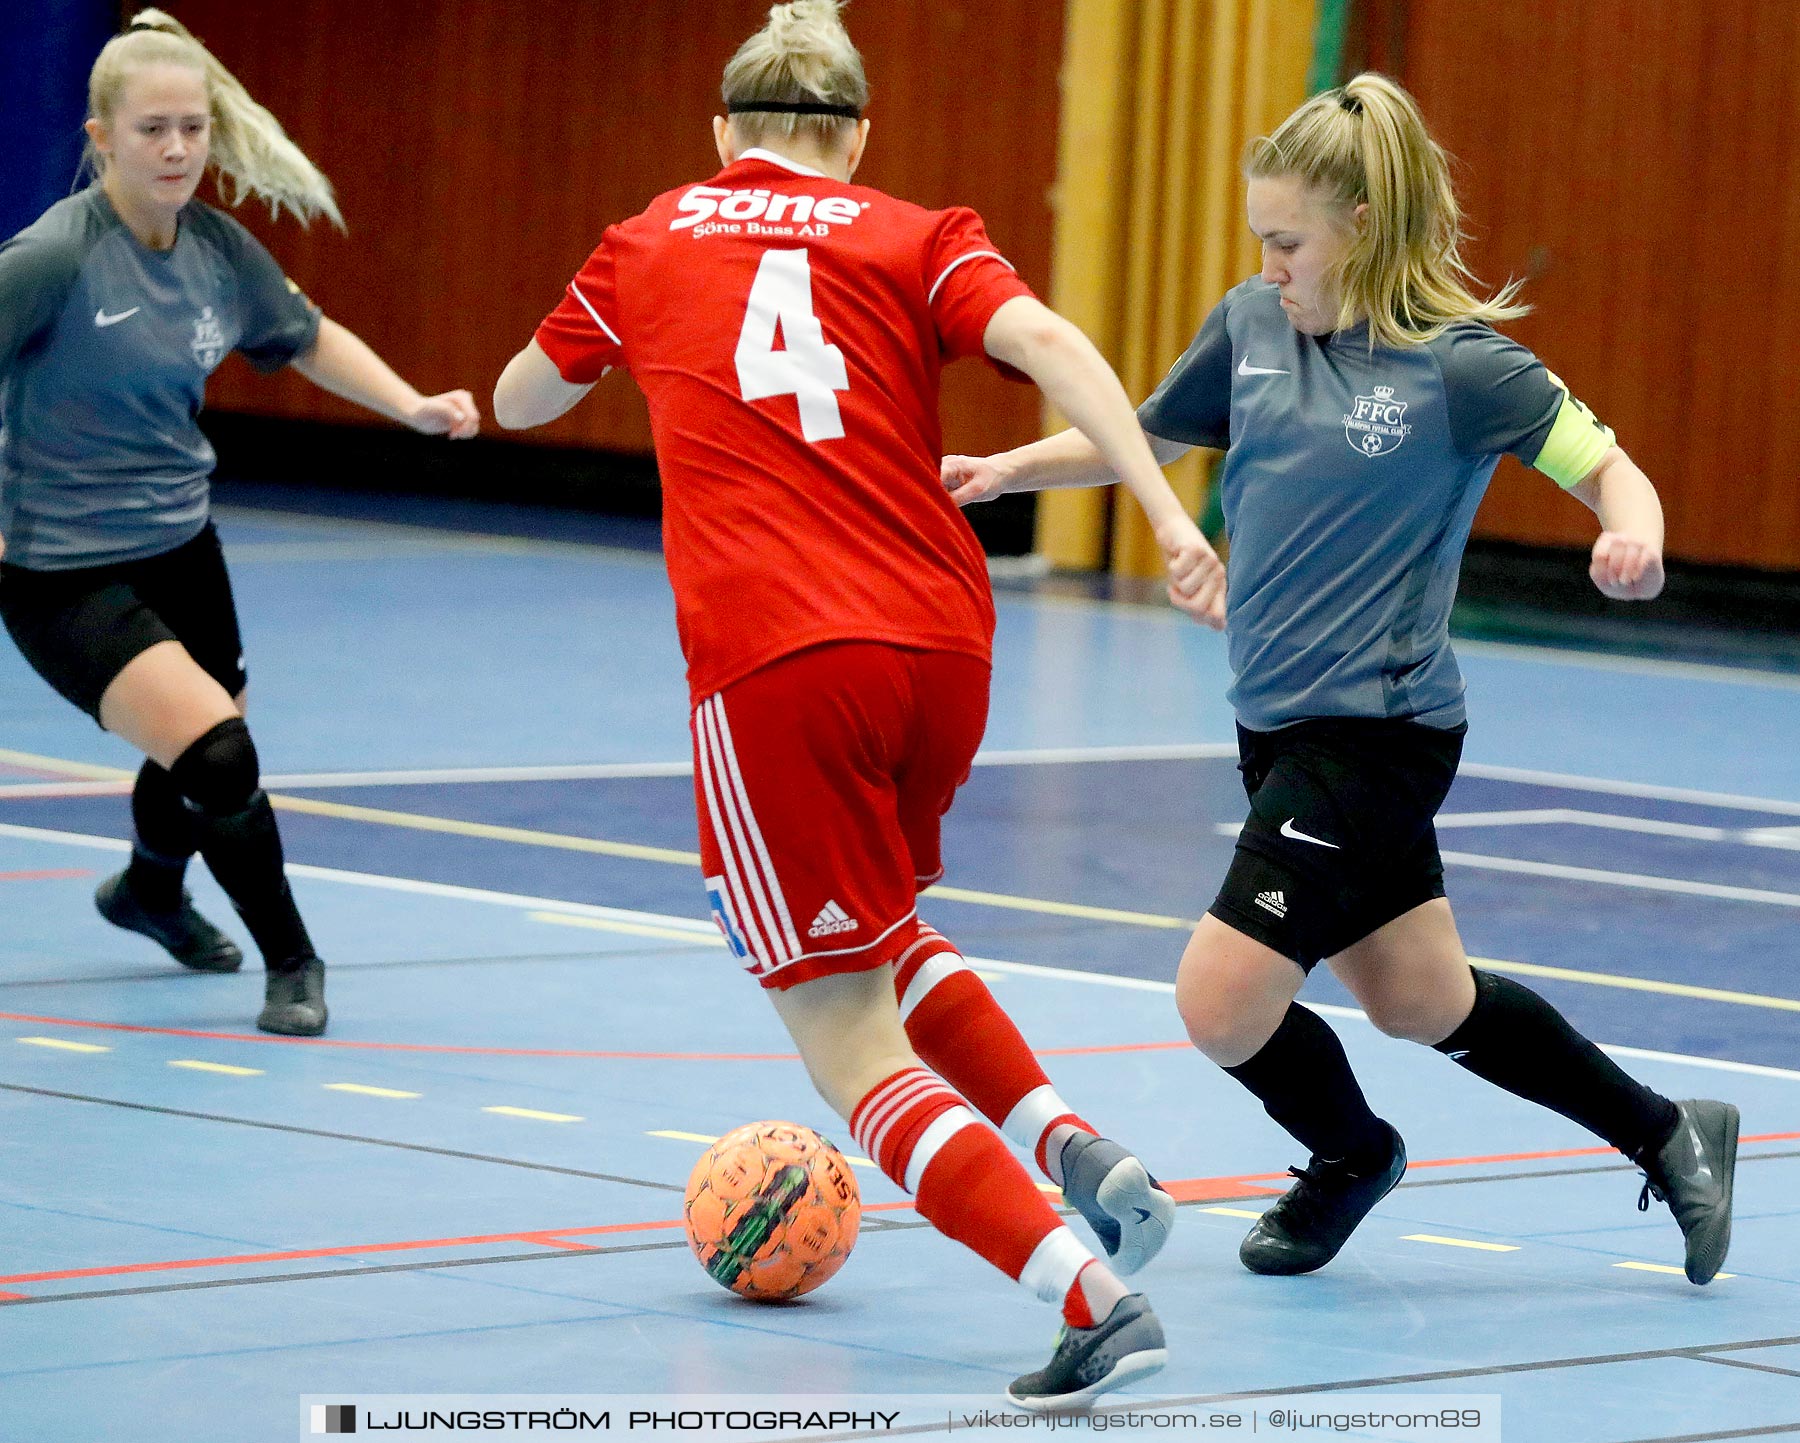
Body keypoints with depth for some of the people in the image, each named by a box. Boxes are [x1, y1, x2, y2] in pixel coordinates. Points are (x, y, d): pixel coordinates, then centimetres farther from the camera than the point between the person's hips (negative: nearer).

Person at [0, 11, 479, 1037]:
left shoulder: (219, 248, -3)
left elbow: (309, 338, 15)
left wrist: (413, 406, 4)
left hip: (180, 545, 7)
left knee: (205, 760, 24)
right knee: (216, 757, -22)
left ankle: (150, 891, 58)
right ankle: (291, 962, -1)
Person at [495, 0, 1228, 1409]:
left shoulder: (648, 244, 16)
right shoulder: (916, 239, 13)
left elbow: (519, 402, 33)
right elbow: (1047, 342, -8)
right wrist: (1168, 516, -15)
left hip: (772, 669, -3)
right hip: (942, 650, 3)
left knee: (851, 1041, 0)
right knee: (883, 934, 32)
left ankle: (1093, 1298, -19)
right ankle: (1071, 1144, 10)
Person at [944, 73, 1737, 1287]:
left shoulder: (1459, 365, -14)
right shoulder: (1254, 325, 3)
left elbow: (1607, 465, -12)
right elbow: (1146, 438, 16)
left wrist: (1632, 536, -35)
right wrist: (1005, 470, 2)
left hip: (1378, 731, -7)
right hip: (1280, 721, 7)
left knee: (1221, 1002, -10)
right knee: (1422, 1001, 19)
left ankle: (1352, 1156, 22)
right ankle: (1667, 1137, 36)